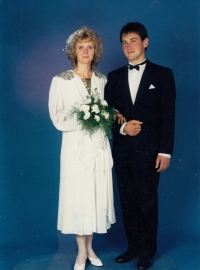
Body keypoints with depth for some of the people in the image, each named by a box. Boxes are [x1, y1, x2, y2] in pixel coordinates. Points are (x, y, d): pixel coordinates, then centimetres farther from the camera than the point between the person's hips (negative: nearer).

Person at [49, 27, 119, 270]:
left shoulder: (102, 79, 9)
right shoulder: (61, 81, -3)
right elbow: (58, 118, -7)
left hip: (99, 145, 4)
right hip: (76, 146, -3)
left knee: (97, 196, 7)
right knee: (78, 197, 1)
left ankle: (89, 247, 23)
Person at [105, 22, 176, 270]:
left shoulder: (162, 74, 2)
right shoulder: (114, 77, 12)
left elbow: (168, 116, -3)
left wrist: (165, 151, -9)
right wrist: (122, 127, -10)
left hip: (148, 150, -3)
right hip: (122, 150, 4)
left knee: (148, 203, 3)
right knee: (127, 201, 11)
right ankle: (133, 247, 25)